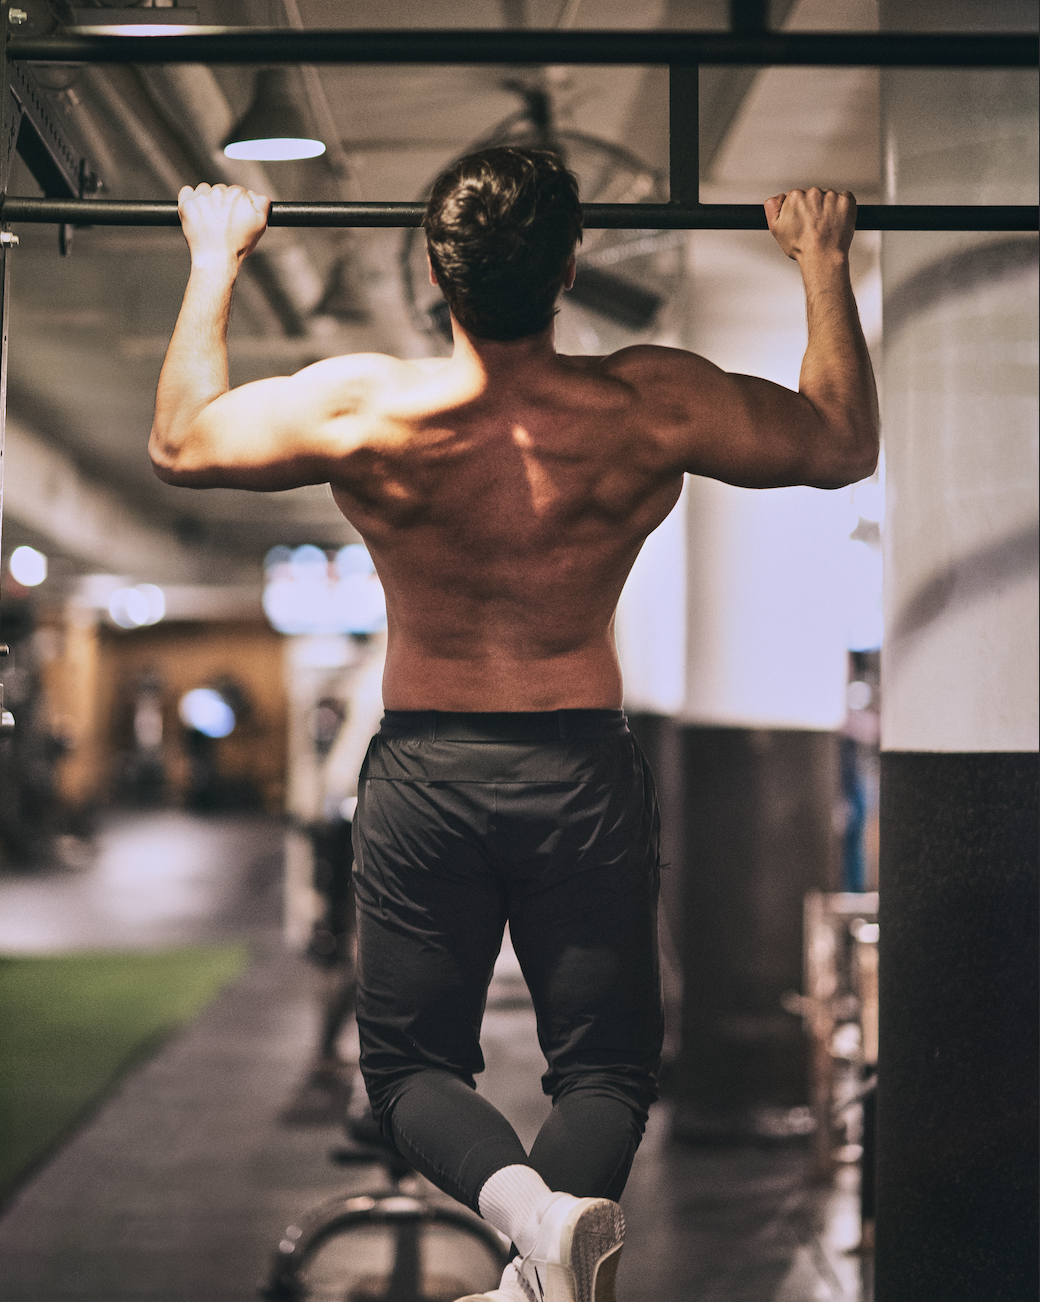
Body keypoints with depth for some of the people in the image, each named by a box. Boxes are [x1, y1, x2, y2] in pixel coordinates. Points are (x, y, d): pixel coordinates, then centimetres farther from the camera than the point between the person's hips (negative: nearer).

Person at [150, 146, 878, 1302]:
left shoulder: (364, 409, -13)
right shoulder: (651, 408, -11)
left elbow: (179, 444, 5)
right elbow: (845, 446, 5)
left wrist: (215, 264, 14)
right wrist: (823, 265, 15)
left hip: (424, 773, 0)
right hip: (585, 773, 0)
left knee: (413, 1062, 13)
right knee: (604, 1063, 12)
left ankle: (517, 1197, -19)